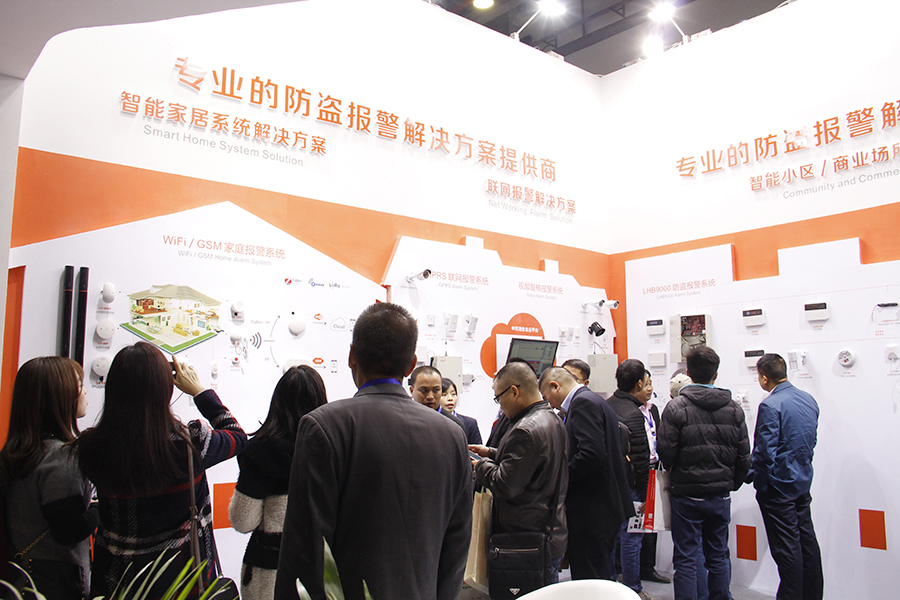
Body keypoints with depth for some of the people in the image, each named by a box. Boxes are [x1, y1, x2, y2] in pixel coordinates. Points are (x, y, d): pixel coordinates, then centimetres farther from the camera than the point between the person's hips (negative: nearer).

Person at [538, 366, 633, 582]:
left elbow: (591, 453, -26)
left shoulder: (583, 403, -14)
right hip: (607, 505, 11)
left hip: (591, 510, -11)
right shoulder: (595, 401, 16)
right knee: (601, 578, 19)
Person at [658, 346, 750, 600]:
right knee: (719, 556, 17)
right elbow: (744, 456, 3)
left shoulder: (676, 406, -13)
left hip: (687, 494, -4)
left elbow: (665, 453, -14)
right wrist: (730, 484, 18)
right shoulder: (733, 408, 1)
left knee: (686, 559, 4)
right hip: (721, 495, 4)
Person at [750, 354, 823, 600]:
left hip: (778, 487, -8)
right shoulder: (809, 400, 4)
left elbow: (764, 452, -22)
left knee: (787, 547, 1)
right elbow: (811, 441, 14)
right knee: (807, 541, 16)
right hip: (803, 482, 8)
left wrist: (750, 476, -7)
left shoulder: (770, 406, -21)